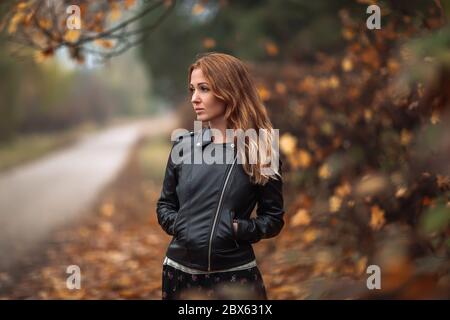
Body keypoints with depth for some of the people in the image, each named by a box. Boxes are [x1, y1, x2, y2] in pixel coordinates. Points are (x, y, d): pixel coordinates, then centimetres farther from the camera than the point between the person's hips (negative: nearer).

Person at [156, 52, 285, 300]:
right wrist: (176, 224, -7)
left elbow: (274, 218, 1)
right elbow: (165, 205, 12)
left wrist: (239, 229, -15)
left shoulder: (260, 150, -4)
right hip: (180, 270, 3)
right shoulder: (183, 145, 3)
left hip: (235, 274, -2)